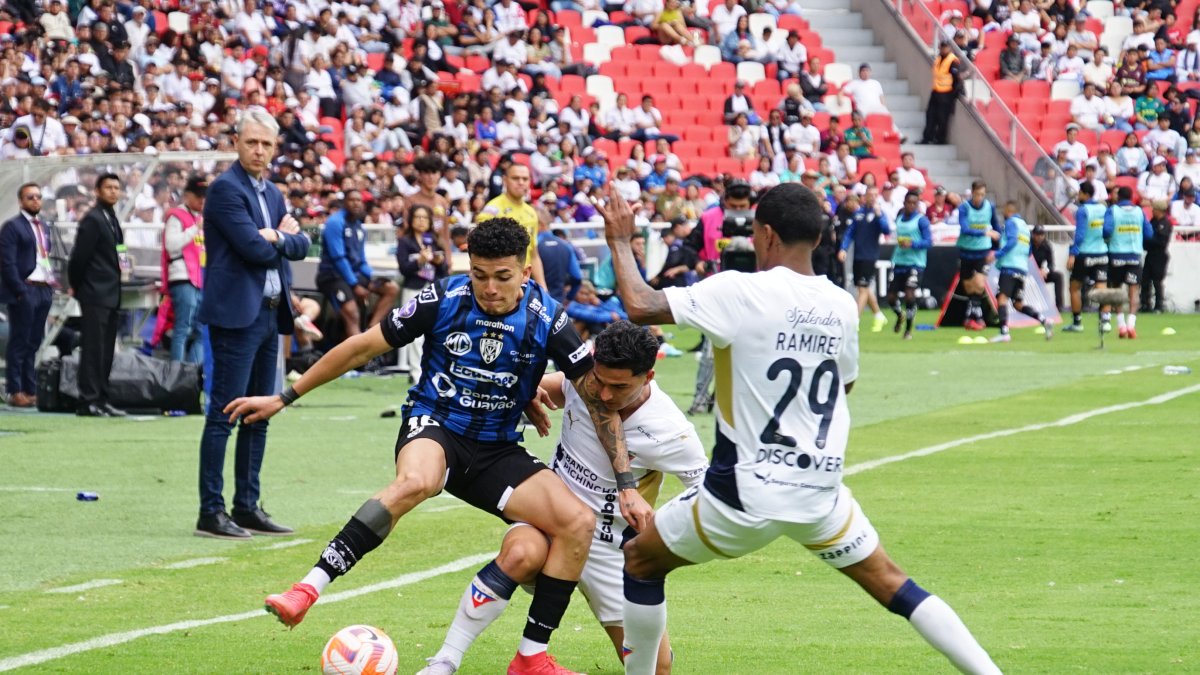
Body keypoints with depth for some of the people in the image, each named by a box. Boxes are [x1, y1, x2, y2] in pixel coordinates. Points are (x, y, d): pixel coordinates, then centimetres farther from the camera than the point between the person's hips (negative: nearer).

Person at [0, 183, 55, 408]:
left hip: (44, 290, 7)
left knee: (33, 343, 10)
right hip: (23, 291, -7)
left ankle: (30, 390, 13)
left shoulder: (44, 227, 17)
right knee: (19, 343, -4)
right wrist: (20, 291, -16)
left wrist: (52, 281, 8)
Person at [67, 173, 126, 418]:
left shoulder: (111, 219, 16)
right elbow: (80, 255, -13)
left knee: (106, 350, 10)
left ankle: (101, 400, 13)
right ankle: (88, 401, -9)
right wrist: (76, 285, -3)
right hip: (95, 295, -9)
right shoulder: (93, 220, -11)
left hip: (111, 296, 9)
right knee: (93, 349, -9)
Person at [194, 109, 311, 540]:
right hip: (237, 313, -9)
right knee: (224, 413, -9)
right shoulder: (226, 189, -10)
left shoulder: (272, 193, 18)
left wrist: (278, 238, -7)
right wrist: (282, 236, 0)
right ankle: (210, 513, -9)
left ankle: (248, 508, 16)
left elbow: (300, 245, 12)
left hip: (269, 313, 9)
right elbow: (255, 249, -18)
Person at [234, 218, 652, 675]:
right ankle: (306, 591, -45)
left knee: (579, 523, -16)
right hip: (433, 430, -4)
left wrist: (626, 485, -8)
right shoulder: (443, 300, -12)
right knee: (415, 482, -40)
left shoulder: (547, 319, -8)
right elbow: (362, 347, -2)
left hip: (496, 451, 4)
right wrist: (284, 398, 1)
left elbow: (599, 397, -3)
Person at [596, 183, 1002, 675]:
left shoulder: (741, 292, -14)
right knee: (889, 582, 16)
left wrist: (620, 242, 0)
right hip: (820, 494, 4)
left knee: (641, 559, 16)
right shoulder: (841, 306, 3)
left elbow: (640, 306, -17)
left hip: (746, 490, -4)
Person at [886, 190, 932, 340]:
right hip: (898, 261, 5)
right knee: (891, 296, 4)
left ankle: (908, 329, 2)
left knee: (910, 294, -14)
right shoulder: (899, 218, 11)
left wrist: (912, 244, -22)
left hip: (915, 262, -5)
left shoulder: (921, 220, -5)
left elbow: (928, 241, -11)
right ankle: (900, 315, 38)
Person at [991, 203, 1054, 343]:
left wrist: (997, 254, -18)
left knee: (1002, 297, -15)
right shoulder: (1024, 225, 25)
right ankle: (1044, 321, 0)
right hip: (1023, 268, 9)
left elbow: (1012, 241, -16)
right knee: (1018, 304, 14)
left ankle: (1004, 332, -29)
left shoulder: (1011, 222, 0)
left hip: (1010, 267, -9)